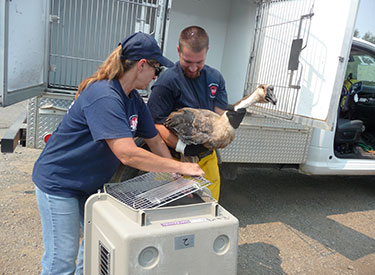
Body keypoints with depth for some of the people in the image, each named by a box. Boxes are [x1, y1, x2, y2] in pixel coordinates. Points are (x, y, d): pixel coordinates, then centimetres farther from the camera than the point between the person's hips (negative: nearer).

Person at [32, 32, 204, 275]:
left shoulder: (134, 99, -1)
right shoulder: (103, 97, -30)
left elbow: (155, 141, 5)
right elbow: (128, 154, -37)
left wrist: (180, 178, -2)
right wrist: (180, 167, -29)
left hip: (91, 183, 9)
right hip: (59, 182, -9)